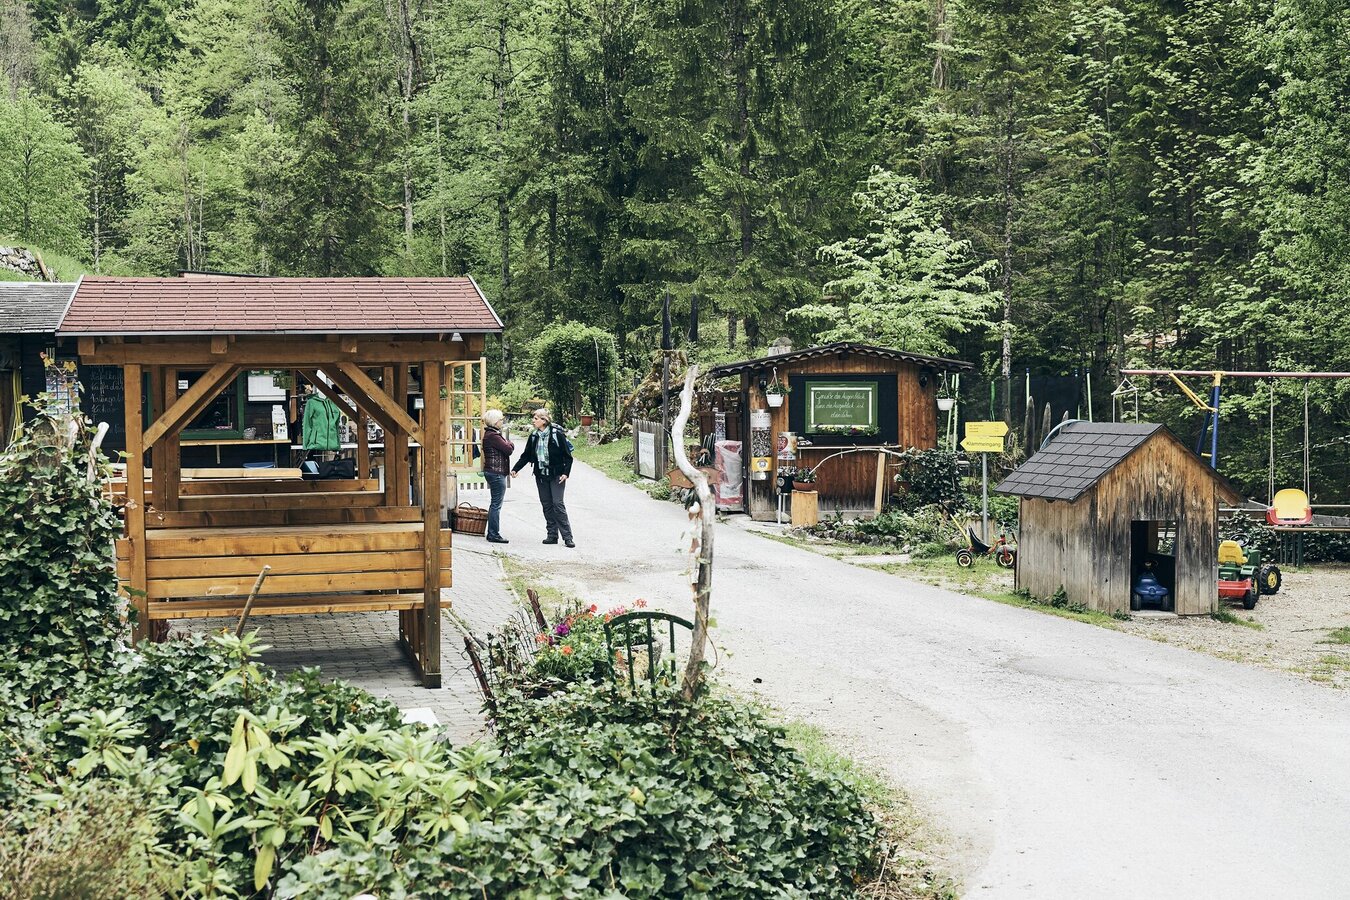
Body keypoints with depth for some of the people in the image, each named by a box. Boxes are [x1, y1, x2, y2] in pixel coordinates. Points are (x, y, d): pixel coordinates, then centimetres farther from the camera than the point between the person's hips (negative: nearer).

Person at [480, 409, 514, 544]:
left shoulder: (491, 434, 16)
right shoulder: (493, 435, -17)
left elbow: (507, 449, 17)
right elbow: (509, 449, -18)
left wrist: (507, 443, -2)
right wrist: (510, 443, 0)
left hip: (493, 472, 11)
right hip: (496, 472, -11)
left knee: (495, 504, 15)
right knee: (496, 504, -6)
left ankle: (492, 533, 20)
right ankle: (494, 534, -3)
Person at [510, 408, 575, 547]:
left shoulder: (557, 434, -10)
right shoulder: (534, 436, 5)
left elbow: (567, 456, -8)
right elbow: (526, 455, 12)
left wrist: (566, 473, -17)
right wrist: (515, 469, 4)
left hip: (556, 475, -6)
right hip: (541, 475, 6)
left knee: (558, 504, -10)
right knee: (546, 505, 6)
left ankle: (567, 536, -6)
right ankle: (552, 535, 12)